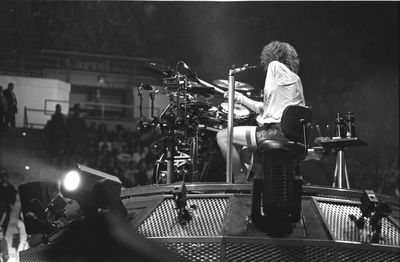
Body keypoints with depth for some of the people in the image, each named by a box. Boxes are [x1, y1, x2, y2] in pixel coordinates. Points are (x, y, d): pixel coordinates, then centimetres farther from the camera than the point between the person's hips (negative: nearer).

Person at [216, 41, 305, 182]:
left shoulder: (276, 66, -3)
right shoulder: (295, 78, 22)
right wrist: (240, 98, 25)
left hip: (277, 130, -10)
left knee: (222, 136, -7)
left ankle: (239, 180, 0)